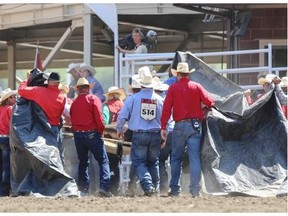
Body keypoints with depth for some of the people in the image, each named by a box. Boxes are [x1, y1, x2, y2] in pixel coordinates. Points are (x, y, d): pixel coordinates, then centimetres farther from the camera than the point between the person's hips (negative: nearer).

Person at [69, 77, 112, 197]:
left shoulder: (74, 102, 8)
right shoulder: (94, 99, -6)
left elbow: (72, 119, 7)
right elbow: (99, 118, -13)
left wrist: (76, 131, 15)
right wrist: (101, 131, 1)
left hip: (77, 134, 5)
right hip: (92, 133, -5)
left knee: (83, 162, 16)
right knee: (103, 161, -2)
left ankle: (83, 189, 12)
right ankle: (104, 187, -17)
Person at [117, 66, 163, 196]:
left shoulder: (134, 98, -7)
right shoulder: (159, 99, 0)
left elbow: (122, 115, -3)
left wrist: (119, 129, 14)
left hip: (139, 135, -3)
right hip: (155, 135, 3)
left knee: (139, 162, 2)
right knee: (153, 162, 16)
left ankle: (148, 186, -16)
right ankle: (155, 188, 14)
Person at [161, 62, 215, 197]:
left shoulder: (173, 88, 0)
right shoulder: (197, 86, 0)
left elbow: (166, 109, -5)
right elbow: (209, 102, -7)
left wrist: (163, 127, -2)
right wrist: (208, 107, 17)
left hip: (179, 126, 0)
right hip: (195, 125, 0)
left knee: (176, 158, 12)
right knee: (194, 158, -1)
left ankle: (174, 189, 12)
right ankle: (195, 189, -8)